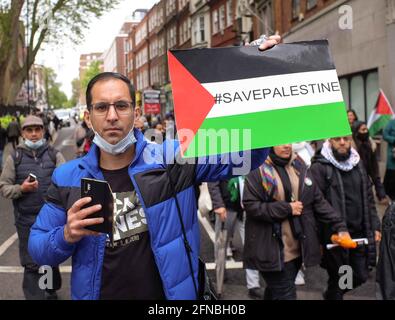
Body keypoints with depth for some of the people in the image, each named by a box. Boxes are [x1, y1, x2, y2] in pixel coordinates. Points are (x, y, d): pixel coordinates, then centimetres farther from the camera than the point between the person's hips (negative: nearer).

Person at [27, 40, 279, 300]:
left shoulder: (172, 158, -10)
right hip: (98, 293, 1)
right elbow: (37, 247, 3)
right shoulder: (68, 178, -4)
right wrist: (67, 236, -18)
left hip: (173, 293, 0)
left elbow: (246, 153, -10)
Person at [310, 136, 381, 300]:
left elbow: (368, 198, 14)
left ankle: (332, 293, 40)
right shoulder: (319, 167, -12)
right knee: (337, 279, 7)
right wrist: (318, 238, -19)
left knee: (361, 276, 14)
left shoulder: (357, 163, 9)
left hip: (359, 233, 6)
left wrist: (374, 226, 8)